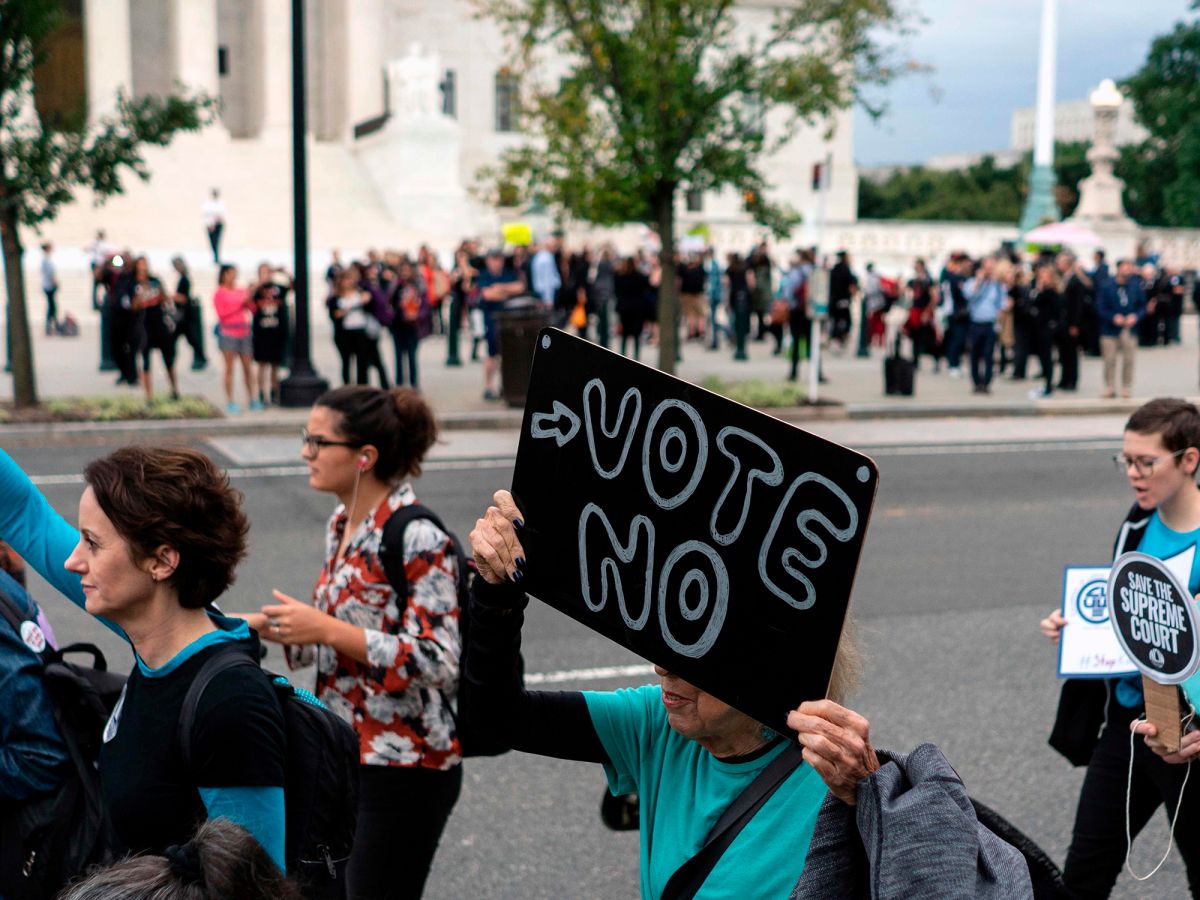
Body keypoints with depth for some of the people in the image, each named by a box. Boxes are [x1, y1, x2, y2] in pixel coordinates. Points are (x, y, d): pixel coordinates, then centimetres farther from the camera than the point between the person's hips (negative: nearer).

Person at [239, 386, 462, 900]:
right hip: (347, 756, 8)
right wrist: (263, 628, 0)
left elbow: (439, 663, -24)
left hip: (402, 768, -8)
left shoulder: (417, 538, -20)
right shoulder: (343, 525, 6)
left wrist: (325, 629, -27)